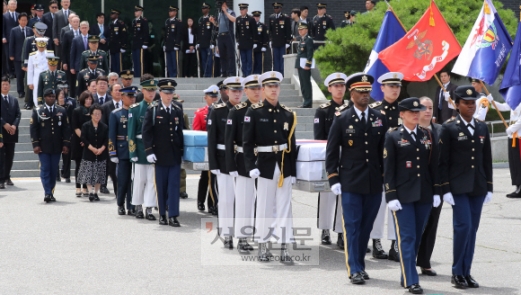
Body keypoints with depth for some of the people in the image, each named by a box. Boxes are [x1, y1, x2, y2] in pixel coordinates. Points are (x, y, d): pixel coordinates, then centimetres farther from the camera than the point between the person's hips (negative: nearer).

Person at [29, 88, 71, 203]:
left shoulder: (61, 111, 9)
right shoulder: (37, 111, 3)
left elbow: (66, 129, 9)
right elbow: (33, 129, 0)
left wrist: (66, 144, 1)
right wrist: (35, 145, -8)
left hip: (57, 147, 2)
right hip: (43, 146, -2)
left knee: (54, 170, 4)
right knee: (45, 170, -7)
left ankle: (51, 193, 11)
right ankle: (48, 193, -9)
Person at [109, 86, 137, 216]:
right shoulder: (115, 114, 2)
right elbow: (111, 135, -1)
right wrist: (113, 154, -6)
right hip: (123, 153, -2)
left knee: (133, 180, 2)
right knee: (123, 180, 2)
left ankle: (131, 207, 7)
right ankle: (121, 205, 18)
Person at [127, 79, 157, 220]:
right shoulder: (135, 109, 0)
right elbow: (131, 132, -3)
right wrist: (133, 152, -9)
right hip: (140, 148, -2)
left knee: (152, 180, 1)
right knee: (139, 179, 3)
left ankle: (149, 209, 5)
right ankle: (138, 207, 15)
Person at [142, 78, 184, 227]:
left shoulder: (178, 111, 9)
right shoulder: (153, 110, -1)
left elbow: (180, 132, 12)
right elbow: (147, 131, -4)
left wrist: (182, 151, 8)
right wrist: (149, 151, -11)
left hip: (175, 155, 2)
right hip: (160, 155, -2)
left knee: (174, 185, -2)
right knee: (161, 186, 4)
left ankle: (173, 216, -2)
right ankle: (162, 214, 14)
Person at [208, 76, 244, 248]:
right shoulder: (217, 112, -2)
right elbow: (211, 140, -3)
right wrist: (213, 164, -8)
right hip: (224, 161, -2)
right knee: (226, 199, -2)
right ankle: (226, 234, 5)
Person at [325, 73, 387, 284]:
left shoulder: (380, 119, 8)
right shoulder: (341, 120, -1)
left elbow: (385, 149, 11)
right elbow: (331, 151, 0)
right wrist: (333, 179, -5)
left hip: (374, 184, 3)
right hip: (351, 183, -3)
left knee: (366, 226, 9)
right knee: (352, 226, -3)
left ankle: (360, 264, 20)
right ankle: (354, 269, -1)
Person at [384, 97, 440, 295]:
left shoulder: (427, 135, 10)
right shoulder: (393, 136, -3)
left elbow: (434, 165, 12)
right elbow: (388, 169, -5)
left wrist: (436, 192, 6)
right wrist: (391, 196, -11)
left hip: (424, 195, 4)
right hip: (402, 195, -4)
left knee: (417, 237, 8)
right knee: (407, 237, -6)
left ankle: (406, 276, 18)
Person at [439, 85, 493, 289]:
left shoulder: (482, 128, 11)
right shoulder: (449, 128, -3)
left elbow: (487, 159, 13)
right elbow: (443, 162, -5)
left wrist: (489, 187, 9)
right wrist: (446, 189, -11)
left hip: (478, 187, 5)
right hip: (458, 187, -5)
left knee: (472, 229, 6)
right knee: (463, 226, -11)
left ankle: (466, 272, 12)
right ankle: (457, 272, 0)